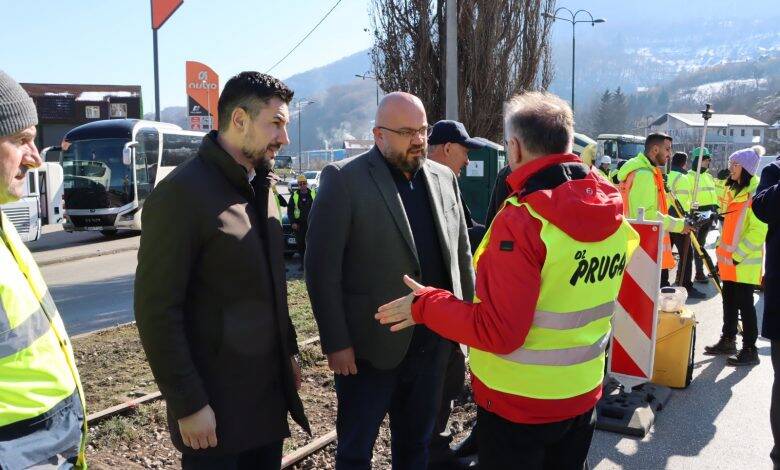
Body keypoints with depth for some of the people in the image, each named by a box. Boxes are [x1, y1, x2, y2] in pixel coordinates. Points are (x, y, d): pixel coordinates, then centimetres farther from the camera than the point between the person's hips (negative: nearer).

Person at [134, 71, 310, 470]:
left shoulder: (262, 188, 9)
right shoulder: (181, 193, -17)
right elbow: (156, 310, -18)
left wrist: (289, 352, 14)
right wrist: (188, 405, -18)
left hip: (271, 390, 7)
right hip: (217, 403, -7)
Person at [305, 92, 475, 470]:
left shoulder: (444, 178, 7)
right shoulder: (343, 179, -11)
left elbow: (462, 253, 13)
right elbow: (322, 267, -13)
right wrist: (336, 343, -15)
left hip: (432, 344, 5)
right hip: (369, 346, -5)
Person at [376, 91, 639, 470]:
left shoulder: (523, 218, -26)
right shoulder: (612, 210, -3)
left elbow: (497, 332, -26)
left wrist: (425, 304, -15)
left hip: (519, 401, -7)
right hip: (584, 394, 7)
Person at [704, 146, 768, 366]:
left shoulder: (756, 193, -14)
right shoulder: (733, 190, 14)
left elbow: (758, 230, -19)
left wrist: (738, 254, -19)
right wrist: (721, 249, 18)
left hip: (745, 260, -8)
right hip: (727, 257, 8)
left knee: (744, 303, -4)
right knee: (729, 300, 14)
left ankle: (750, 350, 4)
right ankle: (728, 340, 26)